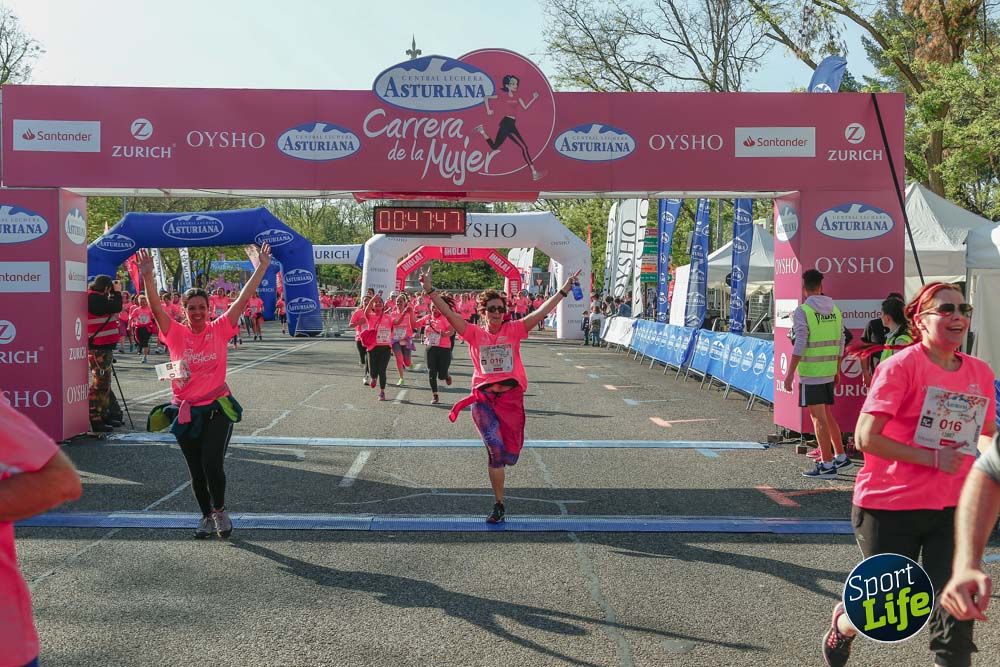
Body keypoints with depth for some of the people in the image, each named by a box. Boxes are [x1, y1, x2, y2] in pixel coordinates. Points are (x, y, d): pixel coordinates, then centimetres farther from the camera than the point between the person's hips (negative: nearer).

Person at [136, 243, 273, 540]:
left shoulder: (220, 329, -2)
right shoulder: (176, 333, -2)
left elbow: (242, 300, -8)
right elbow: (156, 307, -14)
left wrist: (261, 268, -16)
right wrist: (147, 277, -29)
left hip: (217, 407, -2)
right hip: (185, 411, 2)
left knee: (212, 463, -14)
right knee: (196, 471, 10)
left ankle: (219, 510, 12)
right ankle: (206, 516, 29)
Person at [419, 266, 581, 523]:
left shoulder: (513, 330, 4)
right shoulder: (475, 334, 3)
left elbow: (541, 312, -1)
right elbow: (449, 313, -3)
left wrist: (564, 291, -6)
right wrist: (430, 290, -12)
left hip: (511, 397, 1)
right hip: (484, 398, -1)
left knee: (510, 454, 2)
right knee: (496, 449, -14)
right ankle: (499, 505, 2)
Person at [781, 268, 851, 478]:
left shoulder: (802, 311, -11)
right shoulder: (835, 310, 9)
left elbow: (799, 345, -16)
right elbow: (840, 344, 13)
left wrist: (790, 373, -13)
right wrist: (837, 370, 22)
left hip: (811, 373, -7)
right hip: (829, 372, 7)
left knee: (819, 418, -2)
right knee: (827, 415, 19)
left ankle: (827, 465, 0)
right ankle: (841, 457, 24)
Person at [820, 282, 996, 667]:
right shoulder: (901, 366, -14)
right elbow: (866, 437, -18)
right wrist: (932, 458, -22)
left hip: (951, 507, 5)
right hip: (890, 505, -4)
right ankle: (843, 622, 43)